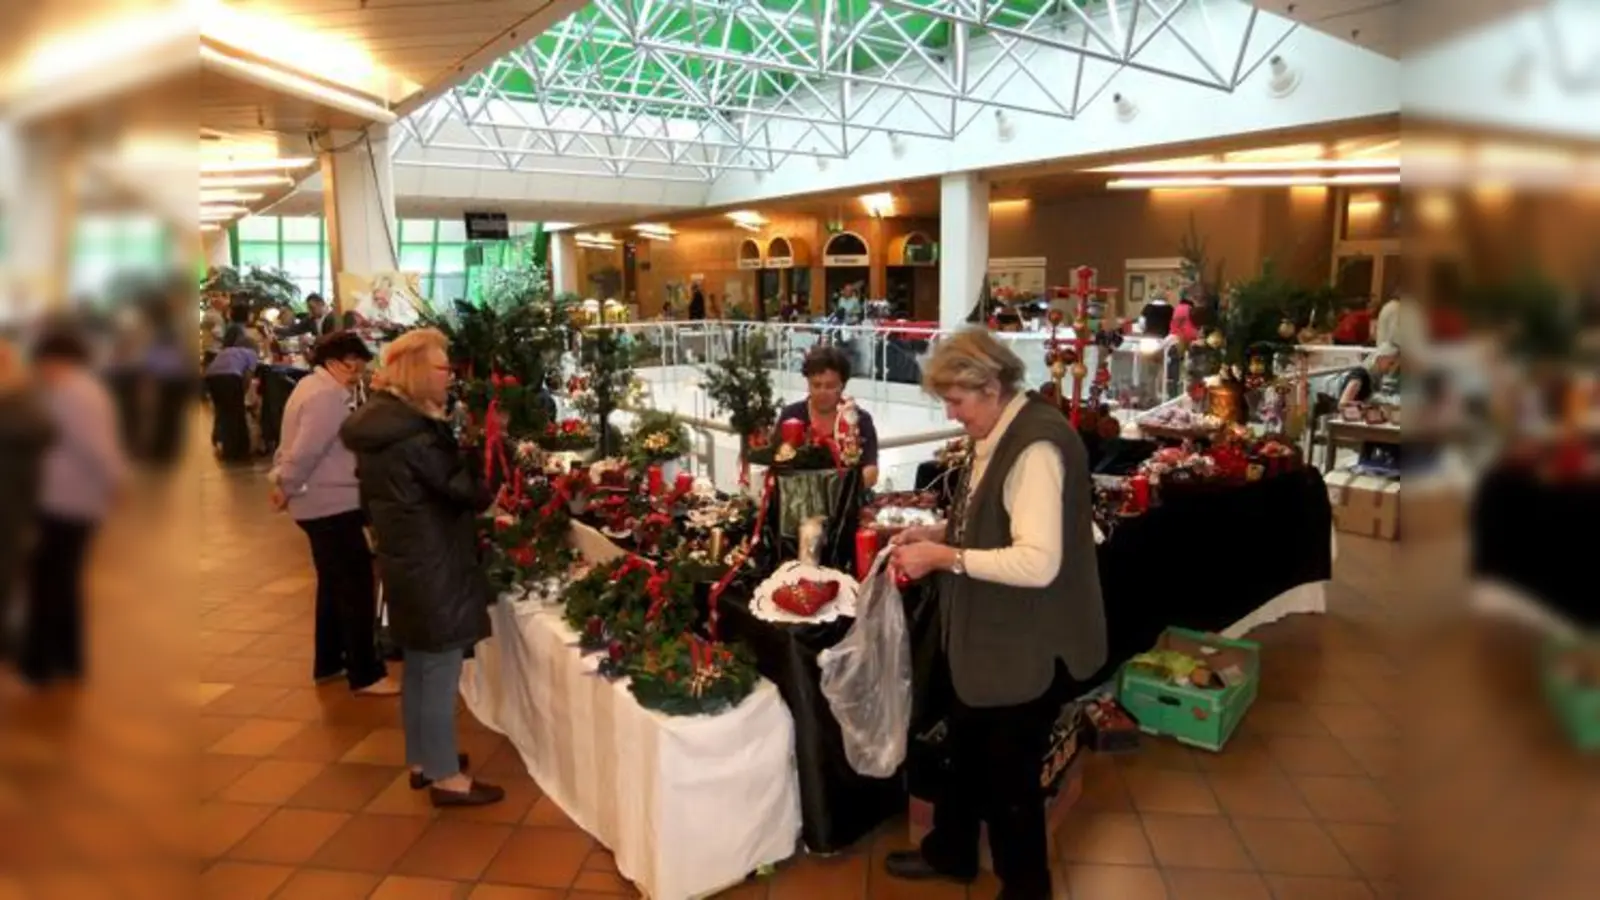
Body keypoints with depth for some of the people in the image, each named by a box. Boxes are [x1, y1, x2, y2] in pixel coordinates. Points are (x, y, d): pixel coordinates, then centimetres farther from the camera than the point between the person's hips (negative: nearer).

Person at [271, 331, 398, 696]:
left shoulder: (310, 386, 15)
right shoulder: (328, 396, -20)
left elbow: (297, 444, 17)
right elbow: (307, 450, -24)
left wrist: (279, 477, 10)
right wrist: (286, 487, -11)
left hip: (320, 503, 11)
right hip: (333, 504, -11)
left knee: (334, 583, 19)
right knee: (357, 586, -6)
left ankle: (328, 662, 29)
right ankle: (365, 675, -1)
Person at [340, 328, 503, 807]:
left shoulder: (376, 422, 8)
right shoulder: (415, 432, -23)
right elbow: (461, 488, -18)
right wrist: (495, 493, 0)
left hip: (405, 558, 10)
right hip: (433, 564, -10)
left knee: (419, 666, 19)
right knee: (440, 670, 0)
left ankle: (421, 760, 32)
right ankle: (446, 776, 10)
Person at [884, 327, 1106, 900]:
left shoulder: (1036, 446, -27)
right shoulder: (999, 436, 3)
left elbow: (1037, 562, -32)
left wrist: (946, 558, -26)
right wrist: (941, 534, 1)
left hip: (1030, 648, -9)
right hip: (988, 635, 9)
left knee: (1010, 772, 11)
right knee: (966, 750, 26)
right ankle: (950, 853, 49)